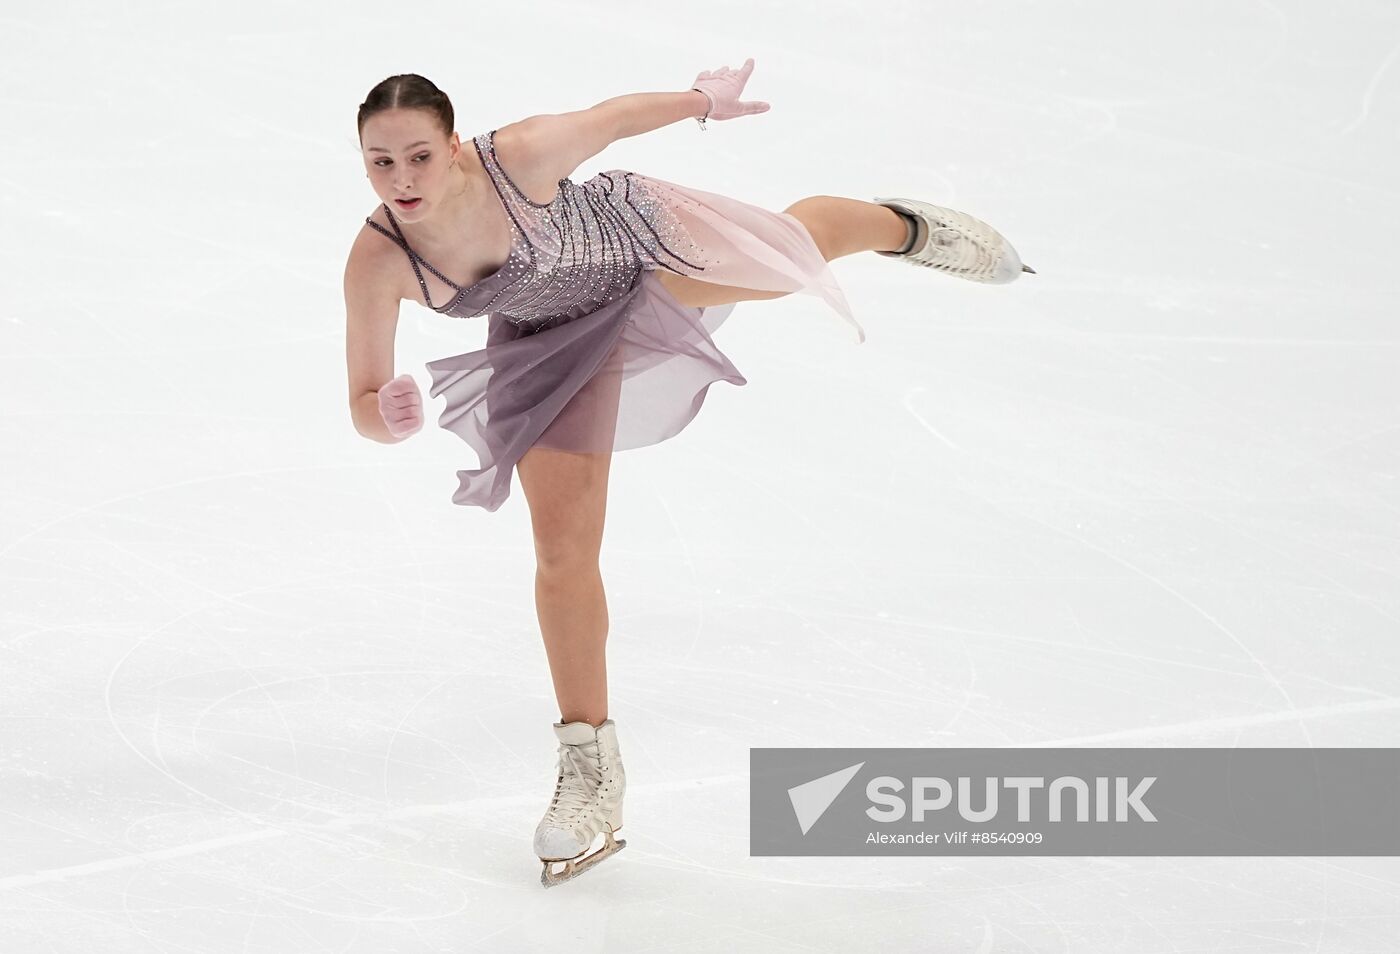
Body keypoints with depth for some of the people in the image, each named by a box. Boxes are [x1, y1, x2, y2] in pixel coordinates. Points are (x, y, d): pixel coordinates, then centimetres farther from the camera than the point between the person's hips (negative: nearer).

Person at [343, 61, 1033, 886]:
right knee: (563, 547, -2)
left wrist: (707, 101, -2)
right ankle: (591, 768, 13)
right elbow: (364, 408, -27)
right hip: (554, 341, 1)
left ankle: (909, 228, 64)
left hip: (635, 240, -1)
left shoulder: (519, 155, -41)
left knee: (798, 246, 26)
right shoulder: (377, 262, -34)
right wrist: (390, 415, -50)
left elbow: (612, 116, -20)